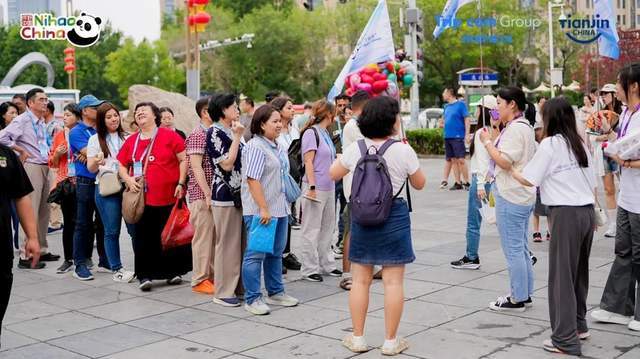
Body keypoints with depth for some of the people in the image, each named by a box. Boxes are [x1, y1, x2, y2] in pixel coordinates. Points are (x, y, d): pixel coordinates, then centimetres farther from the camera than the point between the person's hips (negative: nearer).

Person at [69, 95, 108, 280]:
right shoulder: (77, 132, -3)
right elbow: (89, 153, -15)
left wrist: (91, 154, -10)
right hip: (86, 183, -5)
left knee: (103, 223, 12)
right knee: (83, 225, -1)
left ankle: (105, 261, 21)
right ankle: (80, 265, 5)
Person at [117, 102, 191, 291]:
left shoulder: (170, 136, -3)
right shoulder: (131, 141, 9)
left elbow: (183, 160, -3)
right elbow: (121, 165, 17)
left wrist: (181, 183, -9)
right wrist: (128, 179, -2)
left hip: (169, 198, -3)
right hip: (142, 199, 3)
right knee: (144, 238, 3)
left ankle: (173, 271, 22)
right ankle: (145, 275, 10)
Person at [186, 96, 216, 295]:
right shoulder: (197, 135, -11)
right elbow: (196, 167, -17)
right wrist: (208, 194, -20)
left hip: (214, 193, 8)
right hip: (202, 195, -8)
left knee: (214, 237, 12)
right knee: (203, 237, -3)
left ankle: (212, 275, 21)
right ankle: (200, 280, 5)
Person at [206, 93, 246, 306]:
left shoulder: (232, 132, 15)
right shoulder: (215, 132, -9)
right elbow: (227, 163, -18)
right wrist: (237, 137, -14)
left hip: (239, 194, 8)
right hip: (225, 195, -8)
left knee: (241, 243, 11)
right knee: (227, 244, -3)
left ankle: (238, 286, 21)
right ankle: (223, 292, 6)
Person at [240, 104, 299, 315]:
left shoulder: (275, 147, 15)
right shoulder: (255, 147, -14)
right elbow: (252, 180, -20)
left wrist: (286, 205, 23)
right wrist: (263, 209, -23)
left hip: (279, 208, 10)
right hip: (259, 211, -10)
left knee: (276, 252, 16)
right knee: (256, 254, -4)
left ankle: (275, 292, 28)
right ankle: (252, 299, 3)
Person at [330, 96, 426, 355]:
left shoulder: (354, 149, -3)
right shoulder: (404, 151, -10)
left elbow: (333, 174, 12)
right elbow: (419, 184, 4)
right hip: (394, 217, -3)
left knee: (360, 280, 12)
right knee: (393, 282, 5)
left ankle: (357, 338, 19)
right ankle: (391, 341, 11)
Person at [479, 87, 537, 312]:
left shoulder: (515, 129, -16)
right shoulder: (524, 127, 18)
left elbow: (504, 161, -22)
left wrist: (487, 142, -13)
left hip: (511, 198, -11)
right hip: (522, 196, 11)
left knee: (513, 249, -4)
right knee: (521, 248, 16)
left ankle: (517, 299, 2)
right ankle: (525, 294, 23)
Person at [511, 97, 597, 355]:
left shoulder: (550, 144, -7)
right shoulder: (580, 143, 13)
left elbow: (529, 180, -6)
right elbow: (592, 182, 14)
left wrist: (510, 170, 11)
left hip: (566, 213, -7)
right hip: (587, 211, 8)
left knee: (562, 276, -3)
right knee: (579, 271, 19)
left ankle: (565, 340, -1)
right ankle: (578, 325, 31)